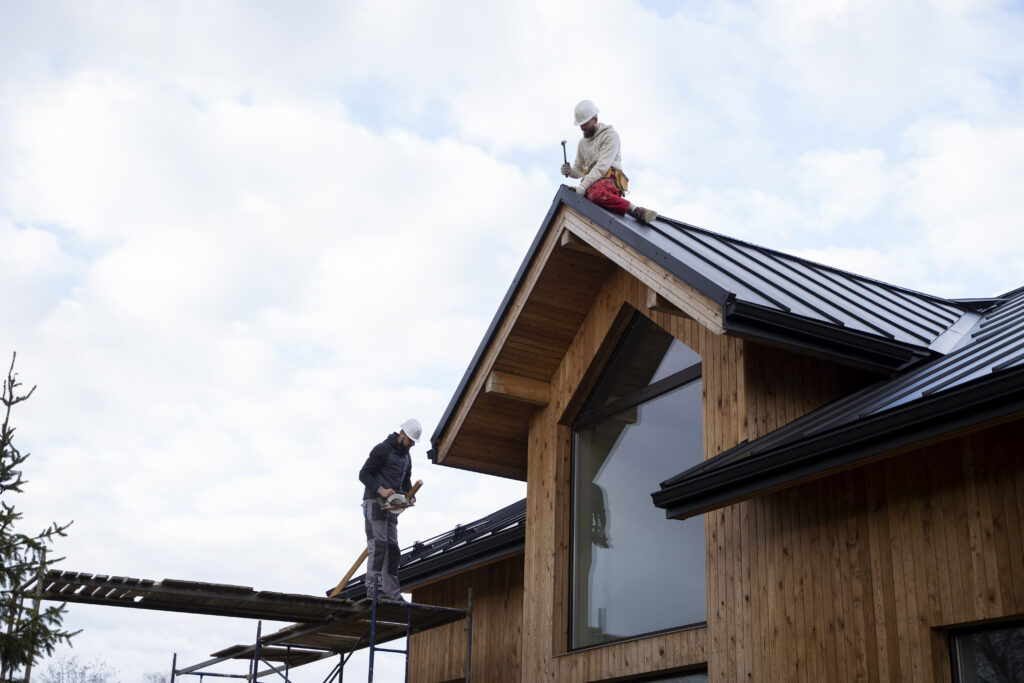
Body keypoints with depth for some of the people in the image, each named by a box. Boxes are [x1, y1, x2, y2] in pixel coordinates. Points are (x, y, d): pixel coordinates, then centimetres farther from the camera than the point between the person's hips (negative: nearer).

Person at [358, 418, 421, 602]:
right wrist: (381, 490, -25)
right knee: (378, 545, -15)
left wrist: (409, 496, 2)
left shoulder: (406, 457, 19)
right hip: (374, 503, -8)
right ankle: (373, 589, -17)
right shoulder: (382, 449, -7)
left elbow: (406, 482, 24)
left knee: (392, 549, 4)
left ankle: (393, 593, 4)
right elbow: (364, 474, -11)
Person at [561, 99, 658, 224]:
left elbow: (603, 166, -9)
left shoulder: (610, 134, 3)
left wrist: (584, 185, -19)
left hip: (610, 180, -7)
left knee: (597, 193, -44)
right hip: (592, 184, 7)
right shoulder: (582, 143, 27)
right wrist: (570, 171, 4)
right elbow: (579, 169, 31)